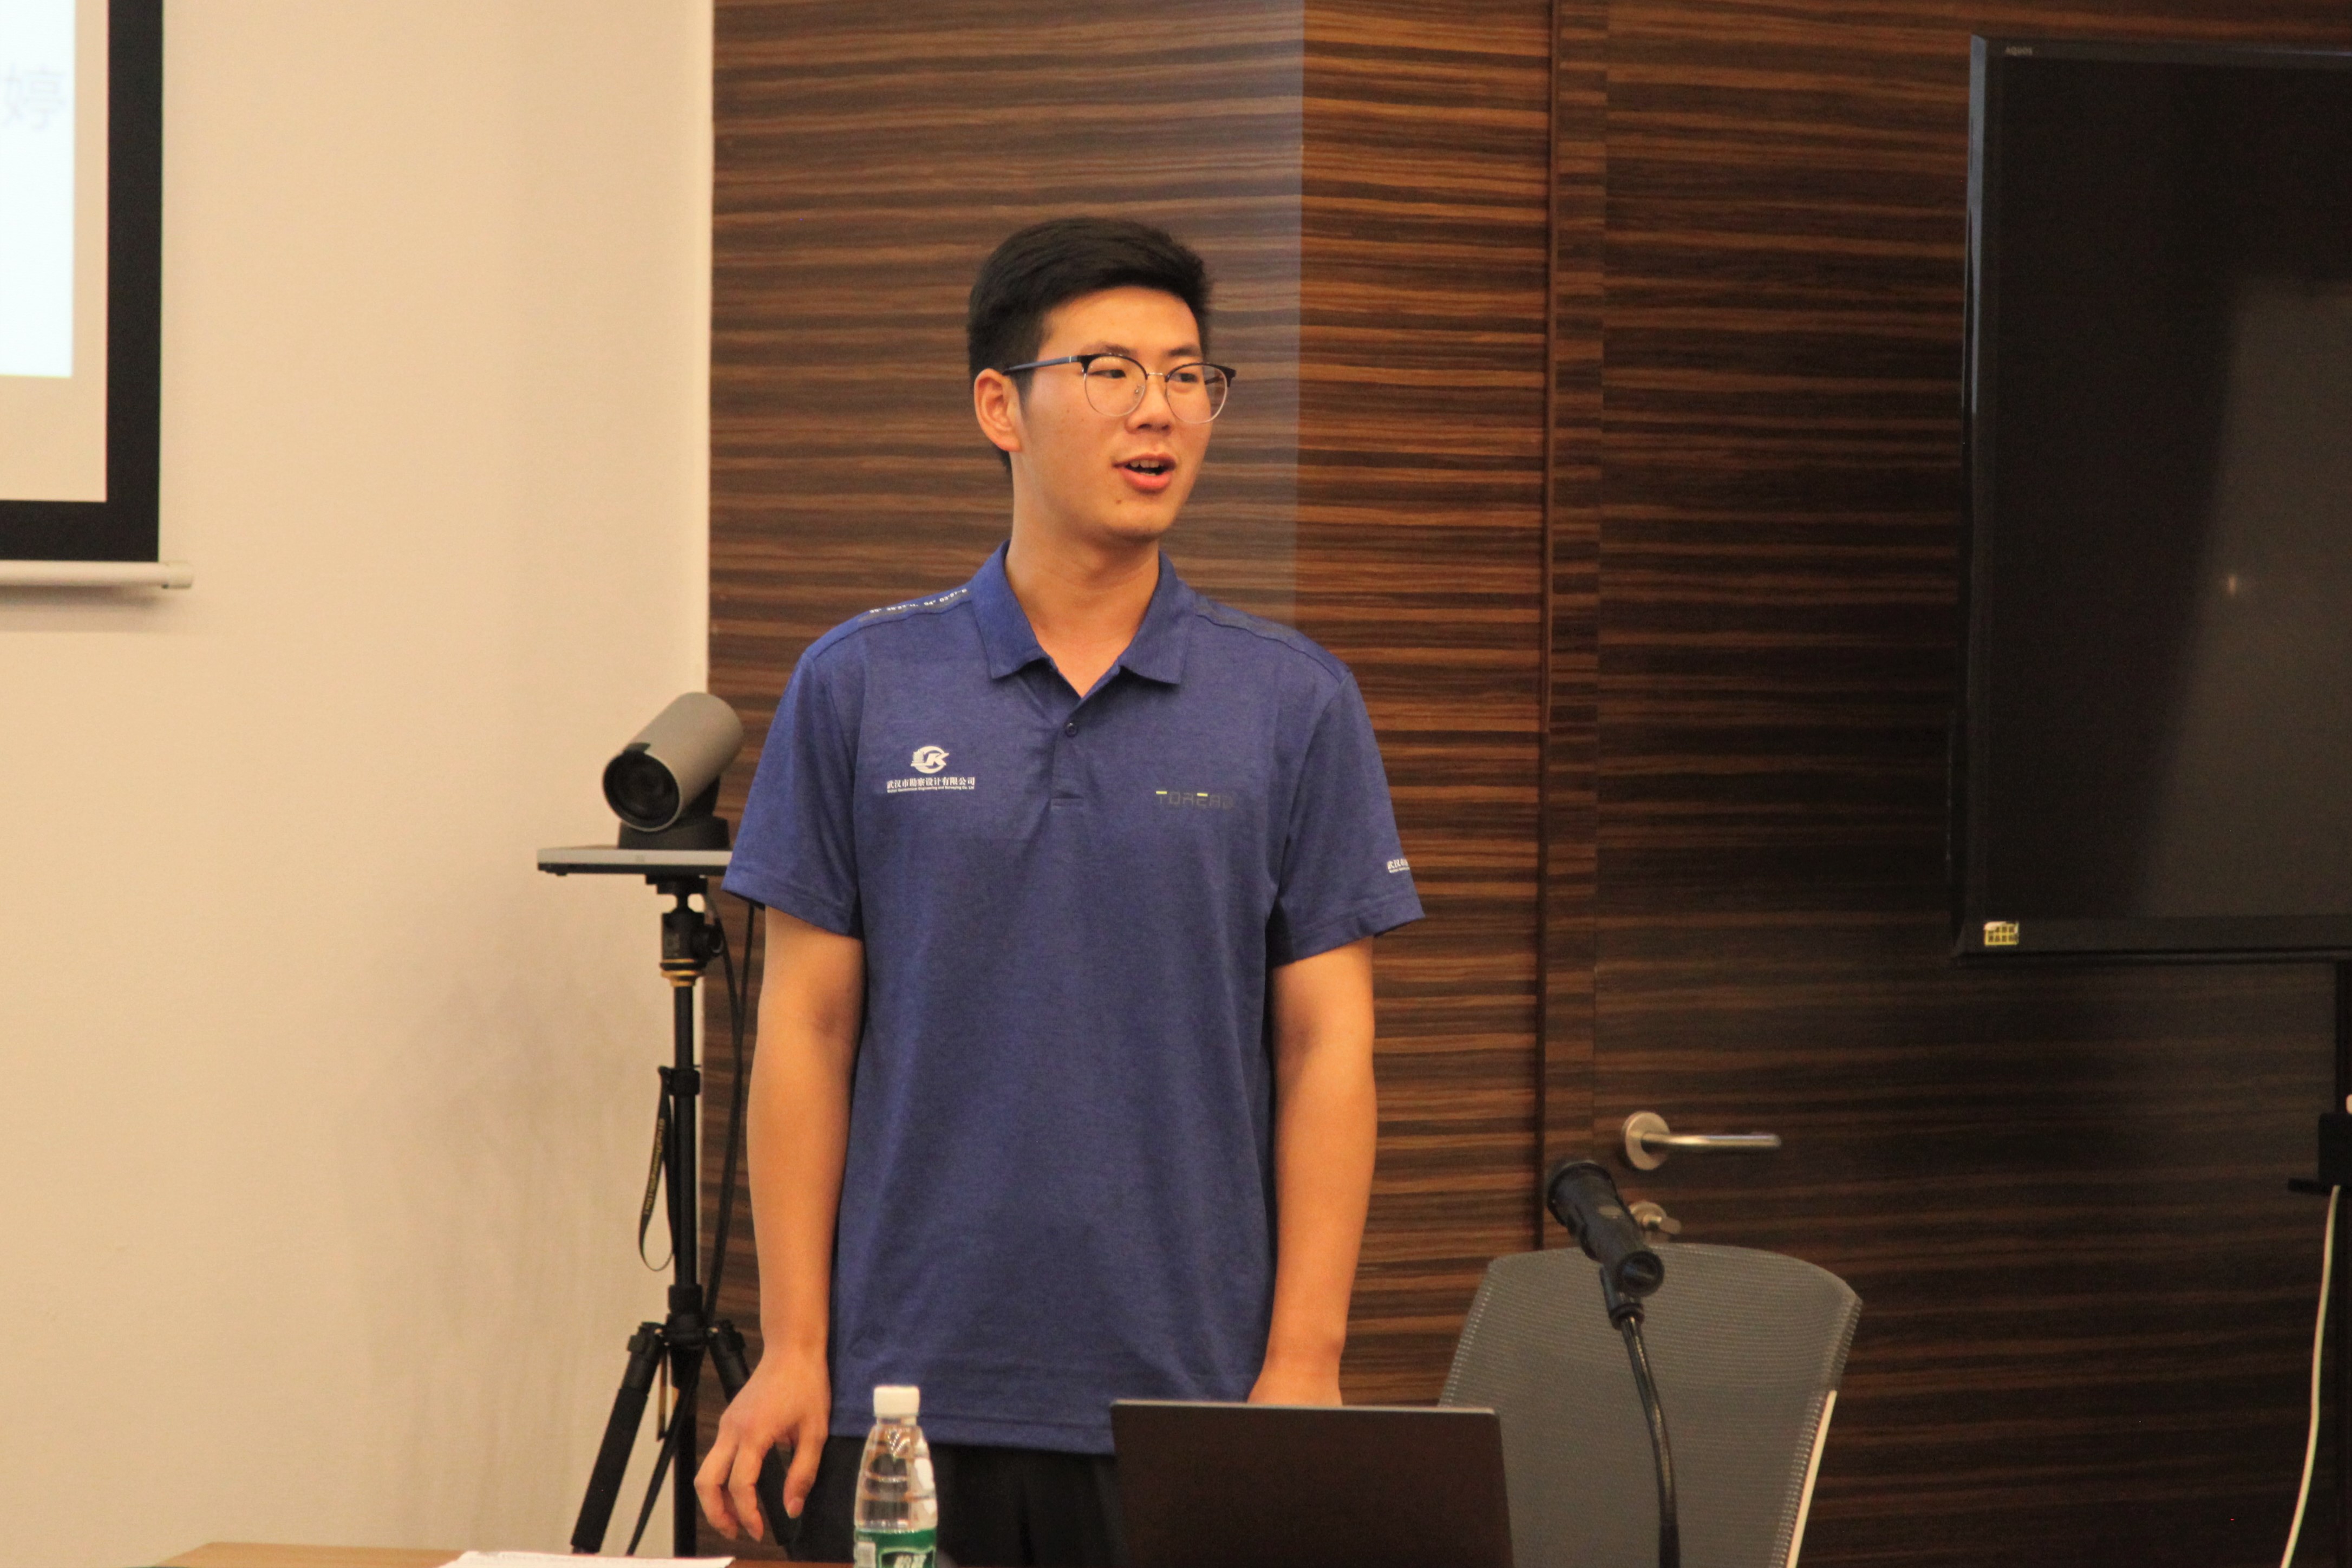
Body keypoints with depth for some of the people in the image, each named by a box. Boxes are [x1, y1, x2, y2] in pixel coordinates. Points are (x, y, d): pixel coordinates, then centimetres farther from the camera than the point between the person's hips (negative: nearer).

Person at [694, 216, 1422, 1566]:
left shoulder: (1296, 704, 3)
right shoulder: (861, 689, 4)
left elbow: (1326, 1048, 1)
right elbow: (809, 1029, 4)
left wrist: (1303, 1366, -6)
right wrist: (793, 1346, -2)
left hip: (1187, 1402, 0)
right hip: (908, 1397, 0)